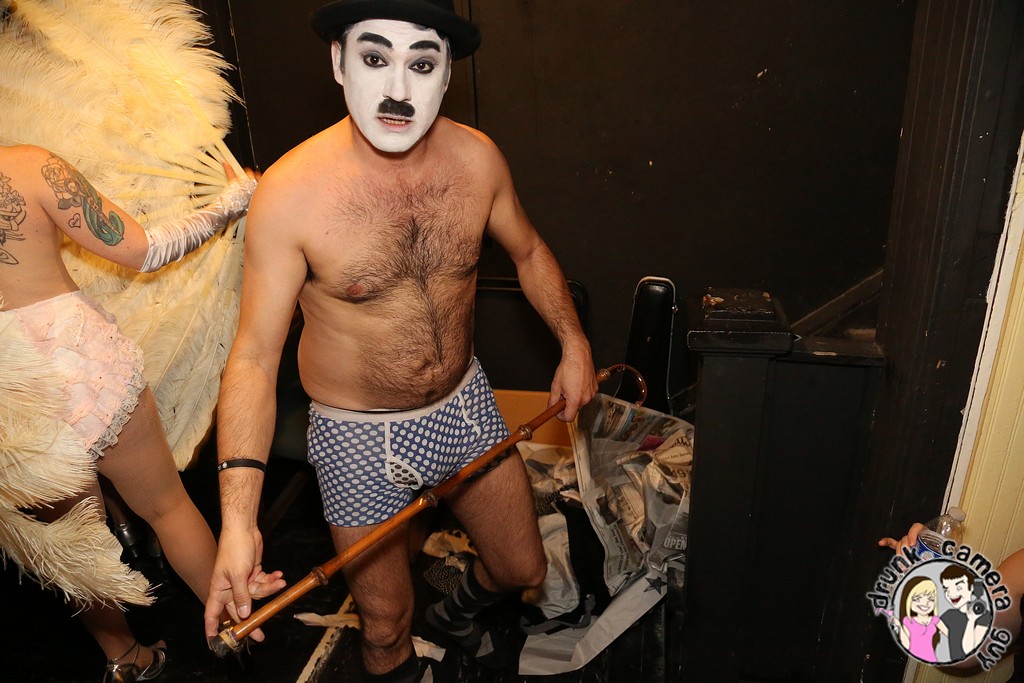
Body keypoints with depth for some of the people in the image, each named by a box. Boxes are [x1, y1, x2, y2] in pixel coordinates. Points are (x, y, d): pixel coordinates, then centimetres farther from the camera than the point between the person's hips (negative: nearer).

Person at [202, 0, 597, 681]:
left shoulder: (476, 157, -11)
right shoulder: (291, 192, -23)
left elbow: (528, 250, 8)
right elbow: (254, 358, -20)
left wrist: (574, 344, 1)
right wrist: (239, 517, -28)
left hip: (466, 404, 4)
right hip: (360, 437, -3)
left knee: (523, 571, 22)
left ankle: (457, 612, 57)